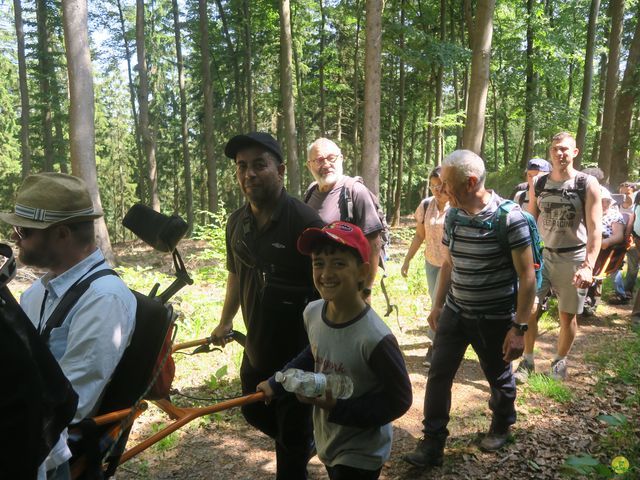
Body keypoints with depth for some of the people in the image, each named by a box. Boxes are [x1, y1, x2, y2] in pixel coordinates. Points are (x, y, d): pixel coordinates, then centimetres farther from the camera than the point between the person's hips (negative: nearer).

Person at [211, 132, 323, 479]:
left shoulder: (305, 222, -23)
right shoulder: (236, 223, -1)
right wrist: (226, 320, 23)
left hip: (298, 353, -7)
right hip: (256, 348, 7)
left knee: (292, 438, 10)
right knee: (254, 412, 26)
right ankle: (304, 442, 53)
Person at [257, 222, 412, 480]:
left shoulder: (375, 338, -31)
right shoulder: (312, 313, -12)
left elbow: (399, 399, -21)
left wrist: (338, 409, -26)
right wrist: (277, 383, 7)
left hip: (360, 456, -6)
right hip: (327, 442, 6)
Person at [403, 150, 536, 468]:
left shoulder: (509, 217, -18)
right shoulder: (453, 215, -1)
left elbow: (527, 276, -15)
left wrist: (519, 327, -17)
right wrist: (437, 306, 14)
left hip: (495, 318, -4)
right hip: (455, 311, 5)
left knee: (499, 377, 16)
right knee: (439, 374, 1)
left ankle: (501, 426, 45)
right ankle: (432, 443, 15)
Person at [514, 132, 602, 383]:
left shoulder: (587, 184, -9)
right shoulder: (538, 184, 2)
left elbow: (595, 228, -13)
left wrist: (588, 266, -22)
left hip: (573, 258, -2)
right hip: (542, 254, 3)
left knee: (567, 315, 7)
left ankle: (560, 361, 29)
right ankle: (527, 360, 15)